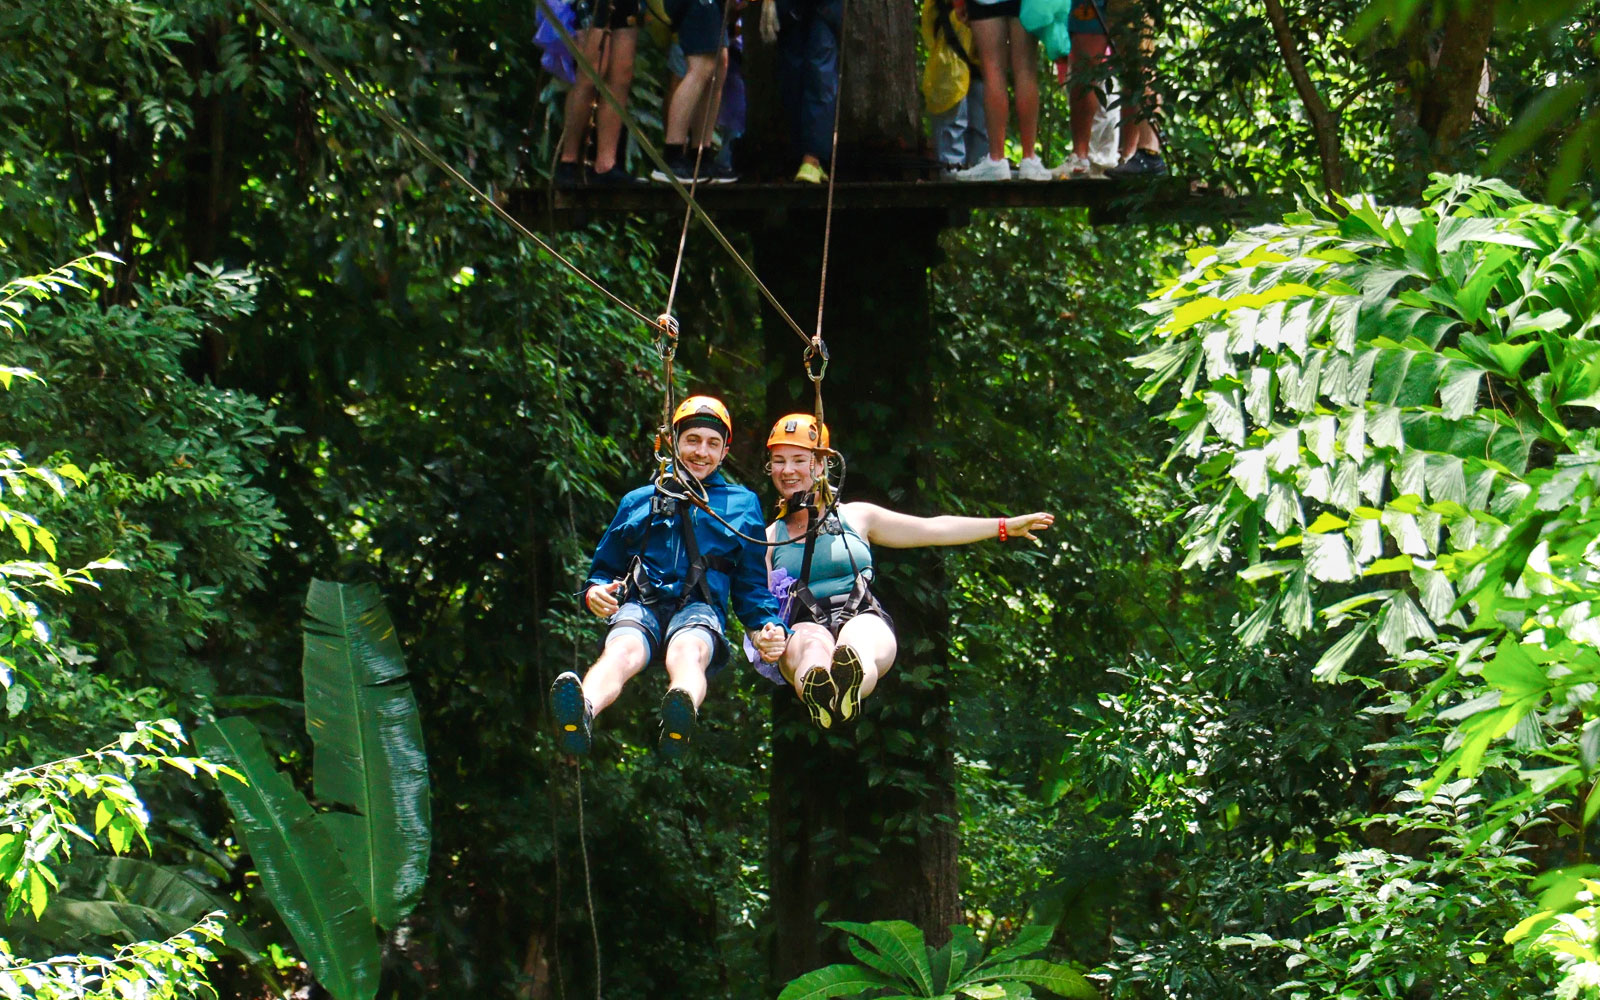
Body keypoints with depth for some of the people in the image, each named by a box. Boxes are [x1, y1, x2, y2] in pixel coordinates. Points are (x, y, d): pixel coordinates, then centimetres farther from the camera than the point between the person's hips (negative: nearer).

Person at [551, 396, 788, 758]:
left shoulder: (741, 504, 25)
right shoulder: (638, 502, 27)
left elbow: (751, 583, 23)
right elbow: (605, 567, 29)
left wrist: (770, 626, 1)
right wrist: (595, 591, 3)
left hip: (698, 609, -1)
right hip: (640, 604, 1)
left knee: (687, 651, -40)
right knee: (622, 650, -37)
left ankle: (680, 719, -75)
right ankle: (581, 713, -70)